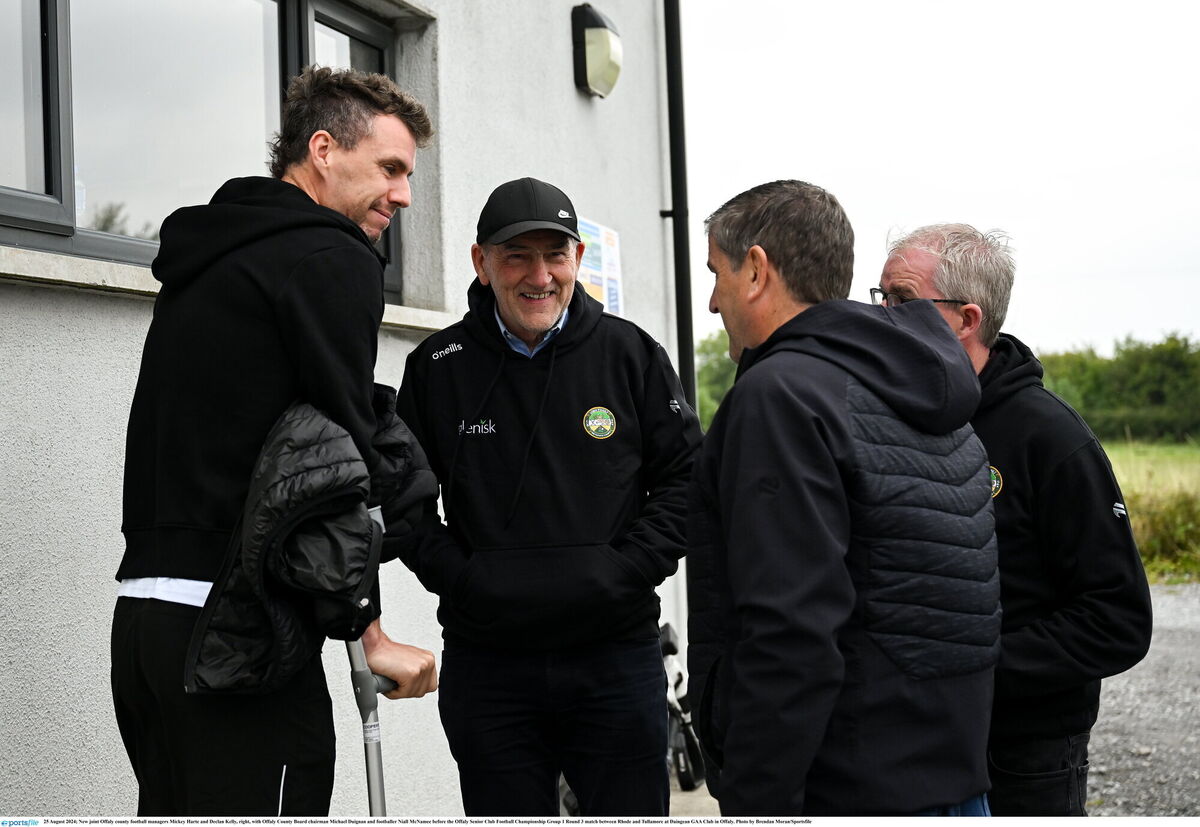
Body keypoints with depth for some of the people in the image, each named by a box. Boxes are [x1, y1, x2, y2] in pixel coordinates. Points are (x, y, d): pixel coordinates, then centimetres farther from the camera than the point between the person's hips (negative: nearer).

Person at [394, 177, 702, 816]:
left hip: (617, 657, 0)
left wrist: (624, 571, -7)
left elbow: (685, 480, 6)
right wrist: (459, 577, -5)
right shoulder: (437, 368, 3)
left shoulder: (631, 354, 2)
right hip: (486, 665, 0)